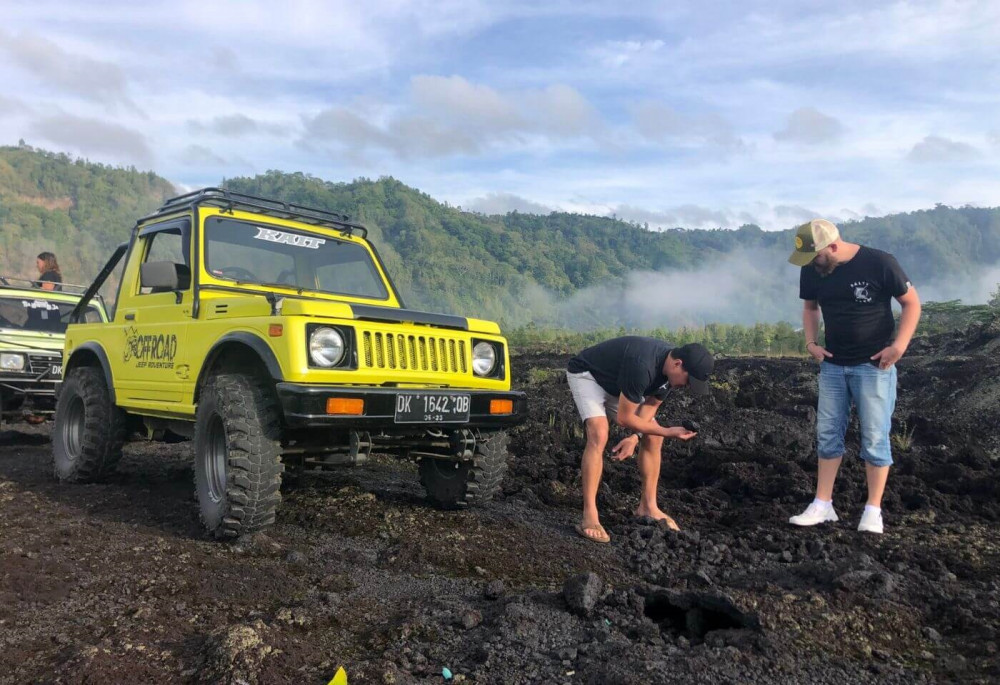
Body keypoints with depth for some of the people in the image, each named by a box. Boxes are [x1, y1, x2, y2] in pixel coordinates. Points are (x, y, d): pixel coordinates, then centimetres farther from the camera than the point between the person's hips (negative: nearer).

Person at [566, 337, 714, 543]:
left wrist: (635, 437, -17)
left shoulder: (669, 367, -12)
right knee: (599, 435, -30)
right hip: (586, 375, -9)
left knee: (653, 438, 3)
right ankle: (589, 518, -27)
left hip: (616, 383, 9)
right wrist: (667, 432, -23)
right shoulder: (642, 365, -39)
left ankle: (648, 507, 14)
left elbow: (650, 406, -2)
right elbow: (624, 418, -30)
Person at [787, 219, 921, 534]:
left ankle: (873, 510, 12)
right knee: (827, 434, 6)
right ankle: (822, 505, 14)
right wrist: (811, 342, 0)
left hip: (874, 366, -4)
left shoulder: (880, 263, -16)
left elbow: (912, 302, -7)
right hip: (832, 365, 5)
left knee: (874, 438, 0)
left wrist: (899, 345, -17)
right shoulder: (811, 271, -3)